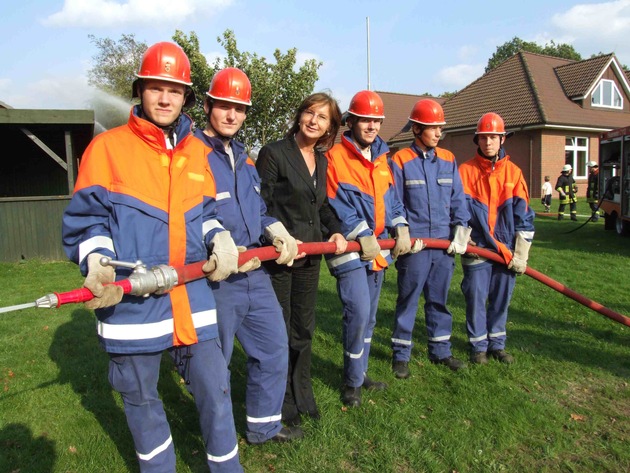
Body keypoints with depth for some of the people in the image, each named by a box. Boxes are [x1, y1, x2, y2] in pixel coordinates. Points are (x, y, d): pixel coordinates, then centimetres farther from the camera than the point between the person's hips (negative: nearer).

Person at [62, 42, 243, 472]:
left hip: (191, 295, 3)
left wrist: (219, 239, -1)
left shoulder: (197, 152, 10)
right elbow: (86, 219, -2)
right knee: (141, 398, 16)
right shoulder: (107, 147, -3)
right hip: (129, 300, -2)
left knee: (214, 388, 11)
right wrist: (97, 262, -19)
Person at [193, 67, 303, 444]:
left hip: (256, 276, 8)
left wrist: (280, 235, 0)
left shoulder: (244, 159, 15)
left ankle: (264, 425, 36)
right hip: (216, 282, -8)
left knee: (274, 348, 16)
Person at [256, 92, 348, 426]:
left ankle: (301, 395, 35)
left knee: (304, 327, 17)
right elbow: (260, 206, -12)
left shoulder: (322, 160, 11)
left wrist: (335, 231, 2)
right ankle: (281, 403, 25)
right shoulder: (273, 152, -10)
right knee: (279, 331, 6)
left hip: (310, 255, 7)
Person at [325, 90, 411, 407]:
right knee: (358, 313, -13)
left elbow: (390, 198, 14)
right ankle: (352, 382, 7)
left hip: (378, 248, 8)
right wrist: (363, 236, -19)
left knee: (369, 316, 15)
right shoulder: (335, 157, -9)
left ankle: (360, 373, 31)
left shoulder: (382, 158, 14)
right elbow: (337, 205, -15)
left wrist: (401, 228, -1)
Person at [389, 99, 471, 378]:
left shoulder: (448, 160, 9)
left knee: (439, 300, 15)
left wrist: (461, 229, -2)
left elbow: (457, 199, 10)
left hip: (444, 243, 4)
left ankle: (440, 351, 29)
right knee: (407, 300, 5)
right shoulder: (400, 161, -4)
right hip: (414, 245, -4)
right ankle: (401, 354, 19)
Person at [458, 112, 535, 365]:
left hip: (507, 249, 2)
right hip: (476, 248, -2)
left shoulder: (514, 172, 6)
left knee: (501, 298, 11)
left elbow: (523, 214, 4)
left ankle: (497, 343, 27)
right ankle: (478, 346, 19)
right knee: (476, 298, 2)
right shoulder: (465, 171, 0)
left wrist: (521, 252, -1)